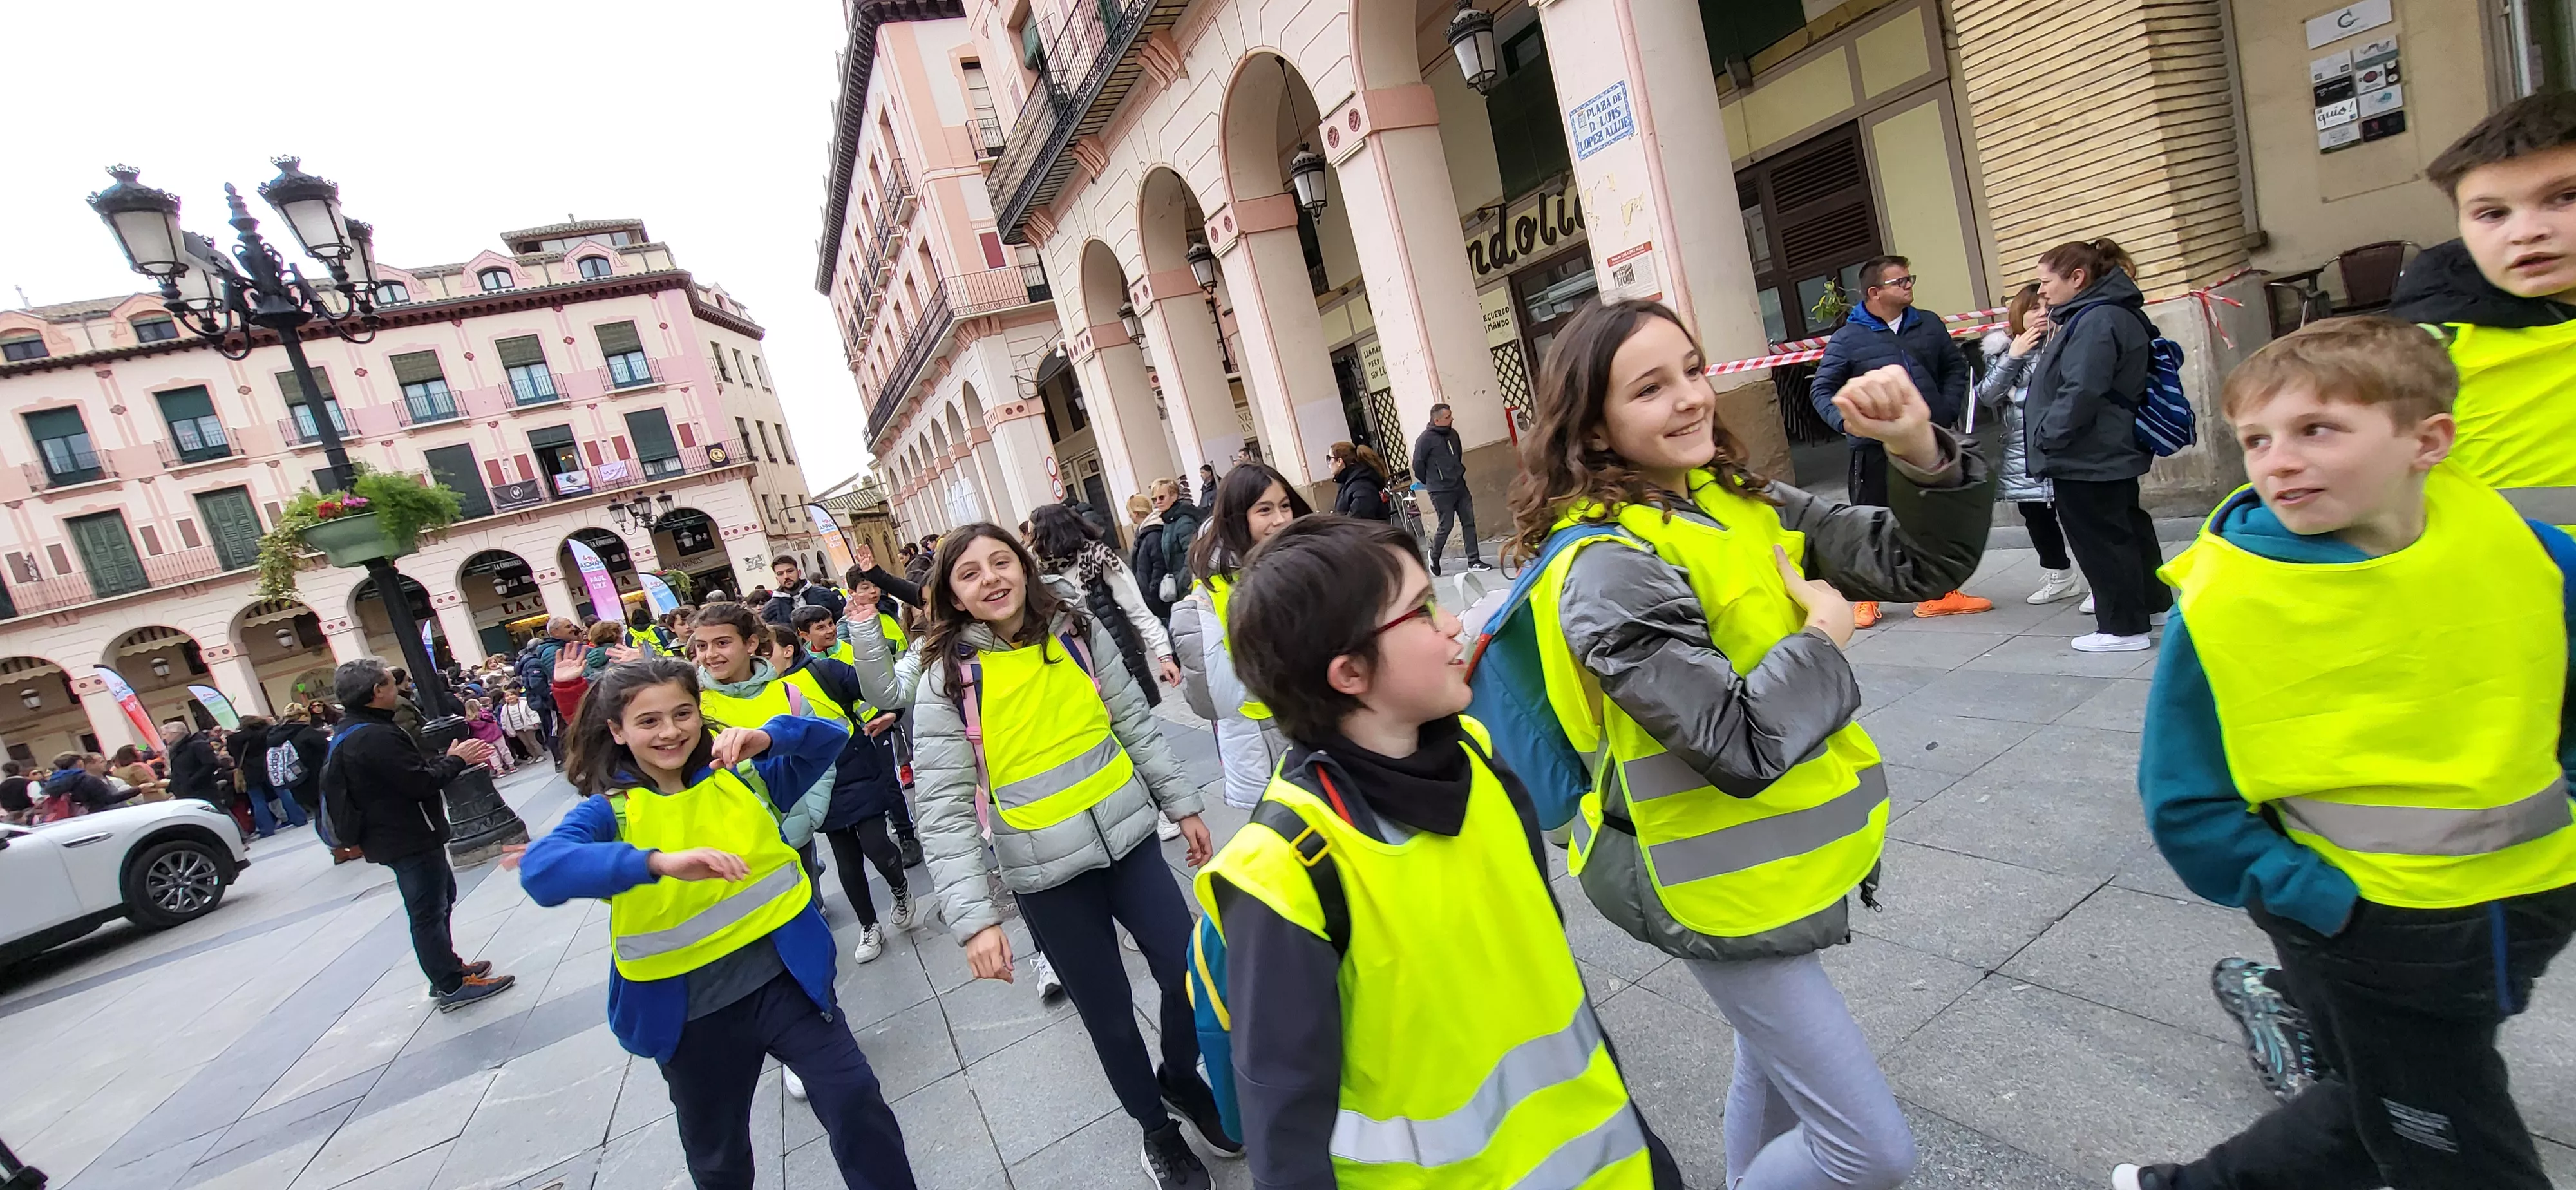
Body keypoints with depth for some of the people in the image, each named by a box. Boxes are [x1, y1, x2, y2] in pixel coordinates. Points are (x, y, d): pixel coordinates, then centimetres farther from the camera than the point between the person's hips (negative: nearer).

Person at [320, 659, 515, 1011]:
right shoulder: (376, 737, -26)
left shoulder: (350, 735, 9)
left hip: (394, 835, 11)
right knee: (428, 911, -2)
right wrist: (455, 760, -11)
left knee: (442, 895, 23)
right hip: (410, 840, -11)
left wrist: (450, 760, 6)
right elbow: (422, 782, -26)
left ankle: (447, 969, 33)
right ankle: (453, 986, 7)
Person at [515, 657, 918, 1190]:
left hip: (786, 980, 0)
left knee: (858, 1103, -3)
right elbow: (540, 870, -27)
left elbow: (830, 736, -2)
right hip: (691, 1014, 0)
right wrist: (660, 862, -43)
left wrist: (766, 737, -22)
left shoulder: (742, 777, -1)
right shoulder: (608, 811, -8)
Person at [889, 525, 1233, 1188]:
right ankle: (1157, 1127, 40)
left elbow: (1135, 724, 7)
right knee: (1110, 1016, 11)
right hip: (1047, 873, -2)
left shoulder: (1076, 631, -3)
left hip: (1130, 839, 3)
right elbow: (945, 811, -13)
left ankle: (1182, 1080, 41)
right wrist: (974, 917, -20)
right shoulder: (948, 678, -11)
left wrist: (1182, 804, 9)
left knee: (1191, 977, 8)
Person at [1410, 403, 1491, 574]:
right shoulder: (1425, 439, -15)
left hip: (1460, 486, 7)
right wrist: (1432, 483, 3)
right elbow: (1418, 465, -9)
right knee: (1446, 527, 0)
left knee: (1469, 523, 4)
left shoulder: (1453, 433, 6)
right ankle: (1434, 557, 24)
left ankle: (1474, 561, 9)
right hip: (1441, 492, -7)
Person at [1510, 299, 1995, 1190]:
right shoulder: (1609, 569, -25)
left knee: (1775, 1068, 28)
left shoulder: (1737, 502, 0)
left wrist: (1920, 451, -17)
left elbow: (1924, 562, 1)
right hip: (1723, 887, -8)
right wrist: (1823, 636, -14)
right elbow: (1740, 747, -28)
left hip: (1779, 858, 8)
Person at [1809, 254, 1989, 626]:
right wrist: (1845, 421, -19)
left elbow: (1956, 367, 16)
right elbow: (1821, 390, -2)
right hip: (1876, 447, -4)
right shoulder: (1847, 339, -6)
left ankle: (1941, 594, 26)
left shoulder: (1929, 325, 7)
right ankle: (1867, 599, 18)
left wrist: (1948, 409, 3)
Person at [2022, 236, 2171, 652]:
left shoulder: (2097, 320, -20)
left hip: (2087, 457, -11)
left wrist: (2048, 436, -20)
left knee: (2099, 537, -3)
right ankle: (2153, 603, 38)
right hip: (2111, 453, 11)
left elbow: (2080, 393, -26)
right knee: (2126, 524, 22)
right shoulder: (2104, 314, 14)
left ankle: (2124, 627, 6)